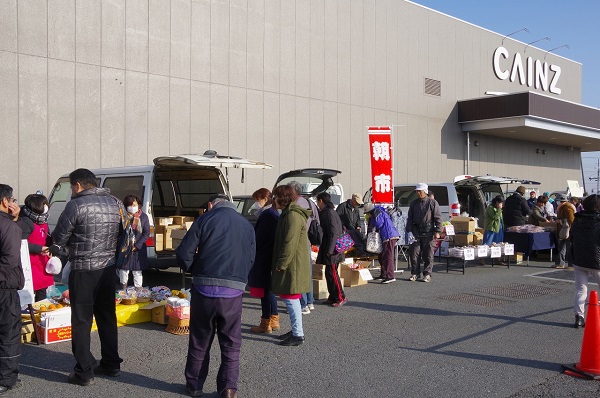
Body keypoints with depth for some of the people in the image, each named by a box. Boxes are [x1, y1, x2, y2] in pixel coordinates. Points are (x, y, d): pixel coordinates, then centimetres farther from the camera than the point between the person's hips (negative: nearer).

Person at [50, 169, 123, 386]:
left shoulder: (76, 205, -12)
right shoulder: (116, 203, 6)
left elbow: (58, 238, -5)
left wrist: (56, 247, 17)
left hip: (83, 269, -6)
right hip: (109, 267, 6)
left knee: (81, 321, 3)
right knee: (107, 317, 16)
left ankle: (84, 372, 7)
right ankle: (111, 364, 24)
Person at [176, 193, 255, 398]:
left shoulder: (204, 219, 0)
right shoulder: (247, 225, 10)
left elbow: (184, 254, -4)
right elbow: (250, 260, 9)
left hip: (204, 289, -1)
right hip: (233, 291, 1)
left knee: (199, 340, 14)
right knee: (231, 343, 12)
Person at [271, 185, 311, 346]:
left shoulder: (293, 215, -17)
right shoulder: (287, 214, 17)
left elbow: (290, 243, -23)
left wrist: (281, 264, -18)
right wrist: (279, 263, 20)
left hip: (292, 265, -11)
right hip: (290, 265, 11)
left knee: (291, 299, -7)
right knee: (290, 298, 16)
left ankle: (298, 335, -1)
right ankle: (295, 330, 26)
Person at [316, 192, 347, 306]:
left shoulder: (329, 213, -14)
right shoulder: (326, 212, 15)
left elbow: (333, 232, -20)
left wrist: (329, 250, -20)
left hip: (332, 249, -10)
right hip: (329, 248, 10)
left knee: (332, 273, -5)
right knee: (329, 273, 13)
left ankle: (340, 297, 3)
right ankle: (333, 297, 19)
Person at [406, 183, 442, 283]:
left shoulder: (432, 203, 1)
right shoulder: (413, 203, 12)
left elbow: (438, 218, -1)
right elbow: (410, 218, 15)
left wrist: (437, 231, -8)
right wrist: (409, 230, 4)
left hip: (428, 233, -3)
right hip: (416, 232, 3)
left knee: (428, 255, 1)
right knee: (414, 253, 2)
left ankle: (427, 274, 9)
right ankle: (415, 273, 12)